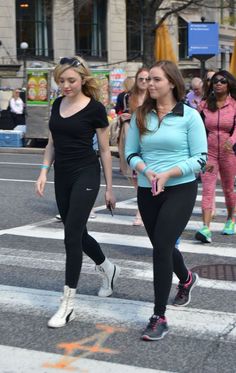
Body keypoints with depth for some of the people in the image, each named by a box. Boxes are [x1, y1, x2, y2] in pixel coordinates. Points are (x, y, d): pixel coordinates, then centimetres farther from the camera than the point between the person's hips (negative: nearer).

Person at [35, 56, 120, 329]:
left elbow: (105, 150, -4)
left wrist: (109, 188, -2)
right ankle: (109, 269, 42)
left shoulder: (94, 108, -9)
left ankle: (68, 303, -3)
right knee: (77, 233, 15)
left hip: (86, 175, -6)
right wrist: (44, 171, 3)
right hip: (62, 176, 6)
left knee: (72, 235, -10)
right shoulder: (57, 105, 7)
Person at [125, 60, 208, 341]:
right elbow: (130, 153, 7)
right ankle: (186, 279, 52)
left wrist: (168, 173, -20)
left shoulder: (189, 116, -7)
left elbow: (200, 158, -8)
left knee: (161, 246, -14)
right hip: (147, 191, 5)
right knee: (162, 246, 18)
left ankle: (159, 317, -4)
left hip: (180, 189, -5)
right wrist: (145, 170, -14)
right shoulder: (140, 116, 3)